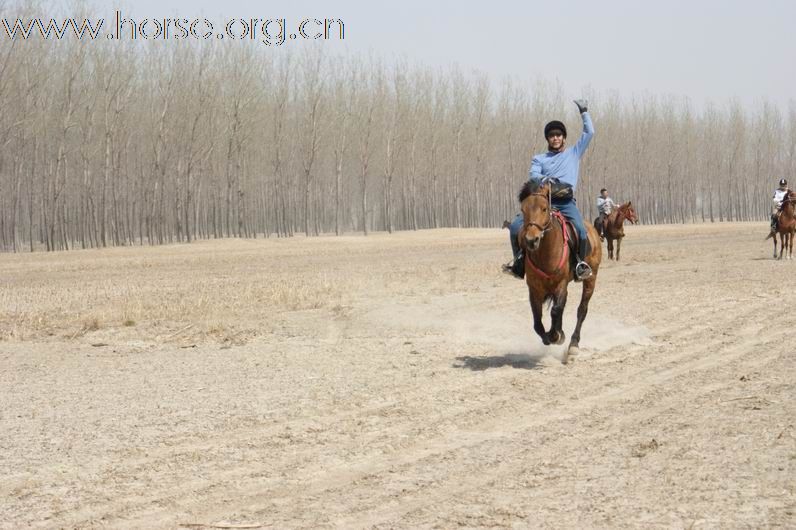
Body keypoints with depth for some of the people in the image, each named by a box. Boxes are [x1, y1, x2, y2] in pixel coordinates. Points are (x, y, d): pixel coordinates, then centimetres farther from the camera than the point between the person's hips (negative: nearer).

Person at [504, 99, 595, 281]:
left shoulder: (574, 153, 17)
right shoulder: (539, 158, 19)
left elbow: (589, 132, 13)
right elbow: (532, 174, -1)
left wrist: (584, 112, 13)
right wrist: (542, 178, -22)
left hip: (566, 201, -2)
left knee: (581, 230, -29)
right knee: (515, 227, -16)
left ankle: (581, 262, -7)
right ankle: (519, 260, 1)